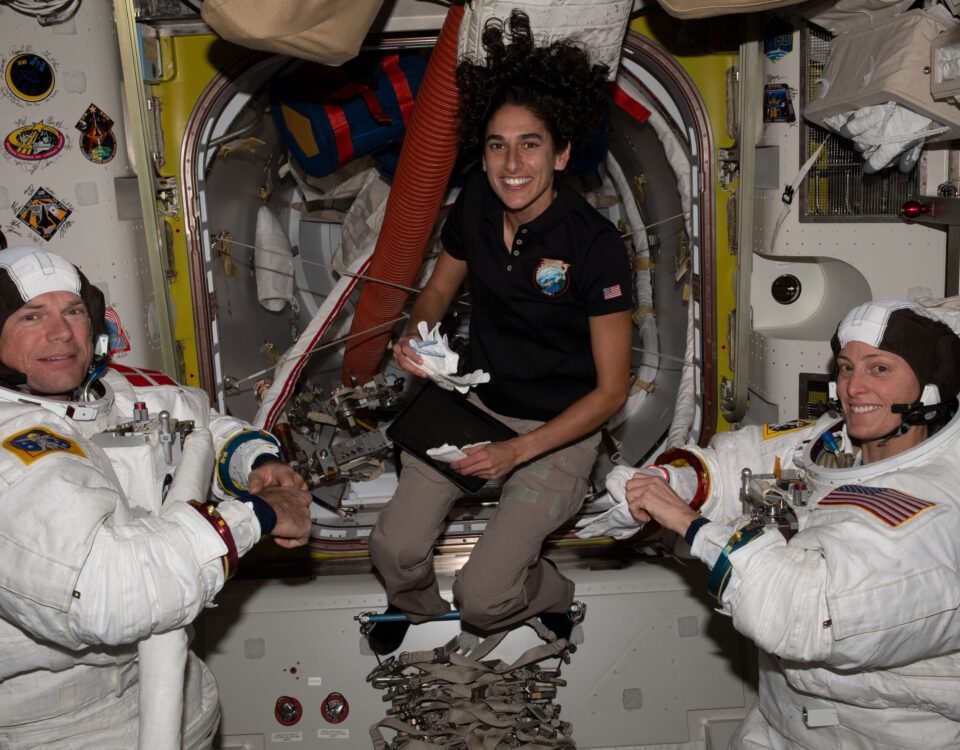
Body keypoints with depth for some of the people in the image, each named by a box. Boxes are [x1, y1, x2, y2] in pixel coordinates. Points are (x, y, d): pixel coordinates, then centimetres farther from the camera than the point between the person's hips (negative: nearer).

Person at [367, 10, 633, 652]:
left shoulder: (596, 246, -24)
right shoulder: (475, 203, -9)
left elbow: (612, 389, -18)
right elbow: (441, 287, 11)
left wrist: (517, 451, -24)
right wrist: (417, 336, -12)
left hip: (558, 429, -4)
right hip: (474, 400, 5)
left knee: (483, 598, -11)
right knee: (396, 551, -7)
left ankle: (552, 595, 26)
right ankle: (417, 608, 32)